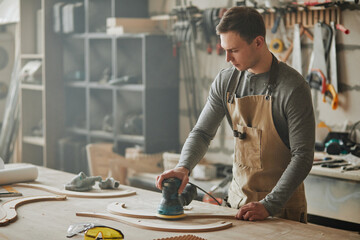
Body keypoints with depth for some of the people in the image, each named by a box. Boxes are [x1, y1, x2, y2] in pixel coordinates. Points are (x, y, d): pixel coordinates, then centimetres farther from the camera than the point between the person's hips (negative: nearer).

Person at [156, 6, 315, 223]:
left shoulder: (293, 87, -16)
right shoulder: (226, 81, 0)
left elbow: (303, 156, -17)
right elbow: (203, 132, 6)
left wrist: (269, 205, -23)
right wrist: (184, 166, -13)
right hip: (239, 199, 5)